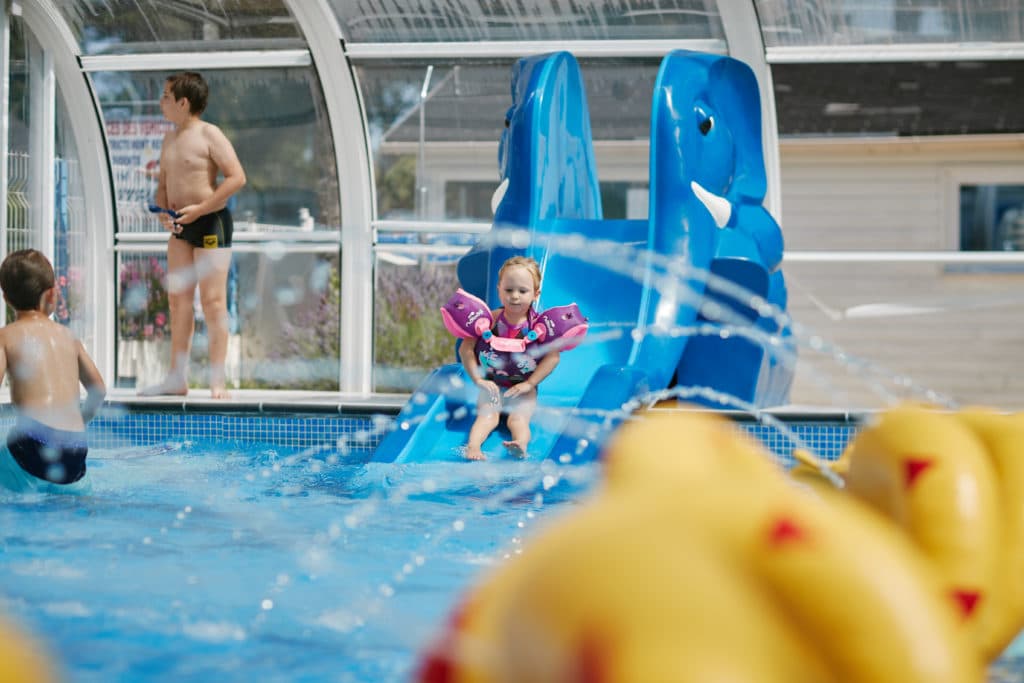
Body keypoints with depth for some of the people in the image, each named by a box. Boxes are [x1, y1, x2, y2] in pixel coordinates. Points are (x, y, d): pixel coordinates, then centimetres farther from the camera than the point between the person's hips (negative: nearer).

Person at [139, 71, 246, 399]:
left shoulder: (209, 135, -10)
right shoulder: (170, 139, 14)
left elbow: (237, 177, -18)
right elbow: (163, 183, 22)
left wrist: (199, 209, -20)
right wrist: (163, 211, 0)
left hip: (210, 222, -8)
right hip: (180, 225, 8)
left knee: (213, 300, -7)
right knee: (178, 298, 8)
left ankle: (217, 382, -5)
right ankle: (177, 378, 13)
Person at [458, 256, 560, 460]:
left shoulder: (539, 324, -7)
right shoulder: (490, 319, -4)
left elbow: (553, 356, -10)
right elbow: (465, 350, -1)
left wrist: (529, 384, -14)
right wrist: (478, 379, -9)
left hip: (523, 389, -1)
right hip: (493, 387, 1)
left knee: (519, 418, -25)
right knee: (487, 415, -22)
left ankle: (521, 444, -53)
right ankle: (473, 446, -46)